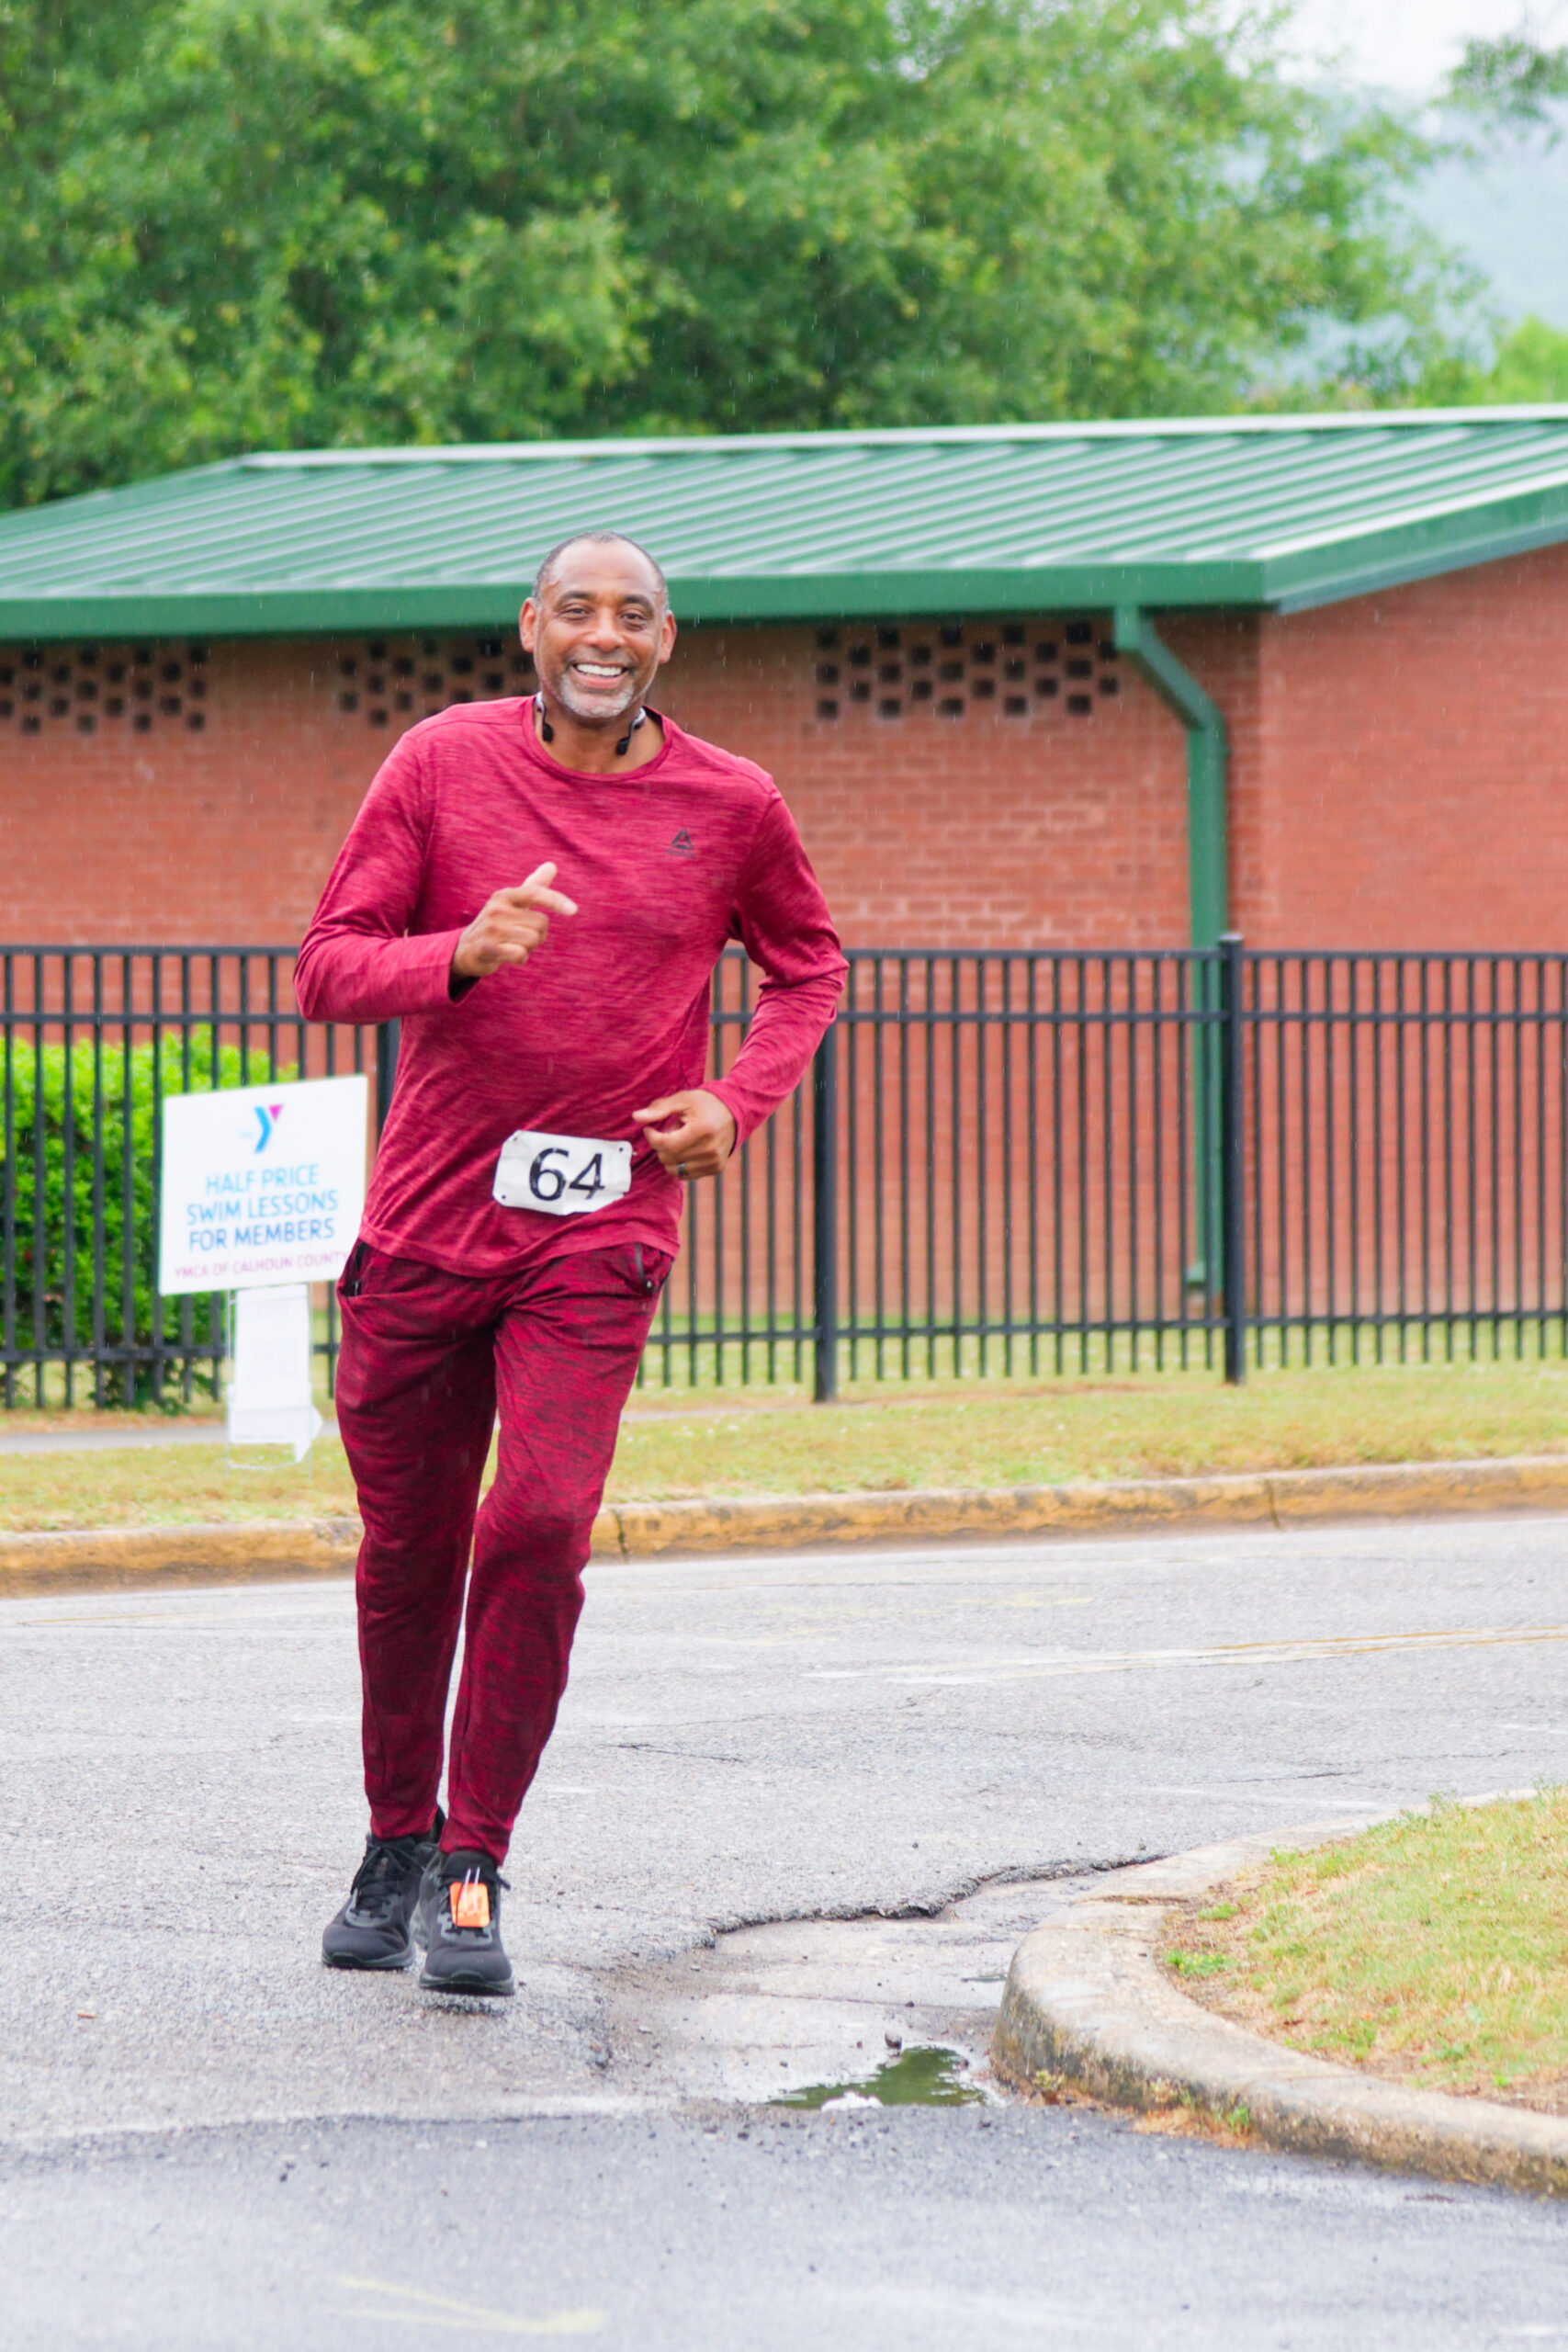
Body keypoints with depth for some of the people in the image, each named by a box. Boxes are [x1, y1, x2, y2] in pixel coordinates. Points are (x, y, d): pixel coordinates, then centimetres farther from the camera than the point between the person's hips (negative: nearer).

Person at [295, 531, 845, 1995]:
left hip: (600, 1233, -1)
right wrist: (460, 954, -22)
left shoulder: (729, 806, 2)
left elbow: (806, 967, 20)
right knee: (408, 1546, 8)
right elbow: (326, 969, -1)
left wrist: (740, 1101, 2)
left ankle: (472, 1875, -8)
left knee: (540, 1530, -16)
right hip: (426, 1220, 1)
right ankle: (397, 1844, 28)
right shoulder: (443, 765, 0)